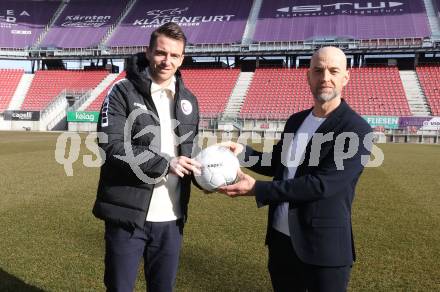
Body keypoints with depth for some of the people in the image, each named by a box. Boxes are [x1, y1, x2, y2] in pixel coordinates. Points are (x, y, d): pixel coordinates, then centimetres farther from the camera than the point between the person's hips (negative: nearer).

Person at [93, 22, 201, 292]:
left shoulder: (189, 100, 10)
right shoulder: (123, 92, -7)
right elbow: (111, 146, -17)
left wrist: (204, 173, -2)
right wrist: (165, 164, -21)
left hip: (171, 219, 5)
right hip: (128, 215, -4)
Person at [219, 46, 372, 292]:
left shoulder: (357, 130, -16)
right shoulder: (296, 120, 7)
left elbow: (322, 184, -23)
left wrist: (257, 189, -23)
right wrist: (243, 151, -3)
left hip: (323, 247, -6)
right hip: (280, 238, 6)